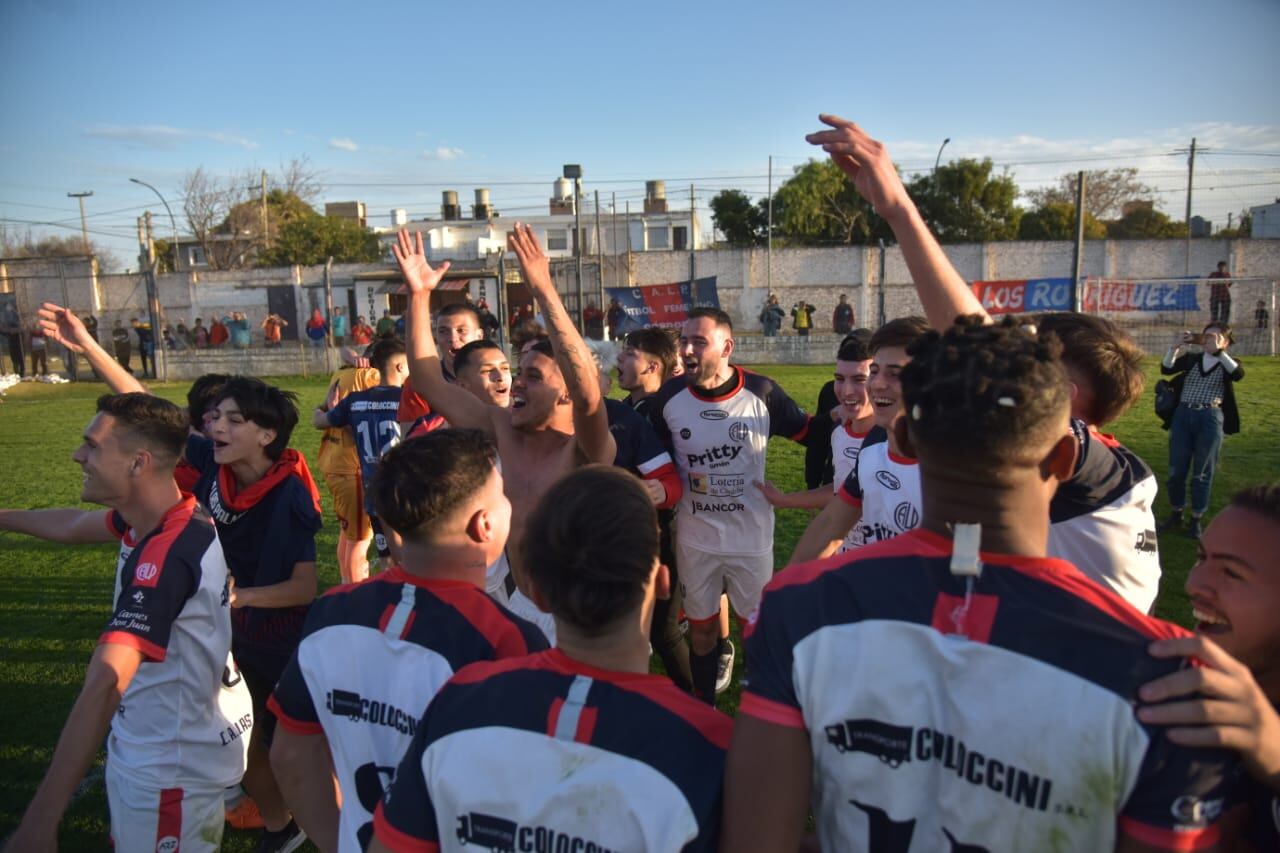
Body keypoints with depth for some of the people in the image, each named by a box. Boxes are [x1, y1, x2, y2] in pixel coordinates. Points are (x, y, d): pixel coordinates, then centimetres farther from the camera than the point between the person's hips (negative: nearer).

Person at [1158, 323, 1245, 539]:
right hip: (1182, 416, 2)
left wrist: (1219, 351, -17)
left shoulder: (1228, 363, 8)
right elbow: (1166, 369, -3)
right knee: (1176, 469, 7)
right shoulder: (1191, 358, 12)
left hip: (1211, 419, -2)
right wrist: (1175, 347, -14)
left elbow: (1238, 375, -14)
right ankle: (1175, 515, 22)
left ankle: (1196, 520, 15)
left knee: (1202, 472, 4)